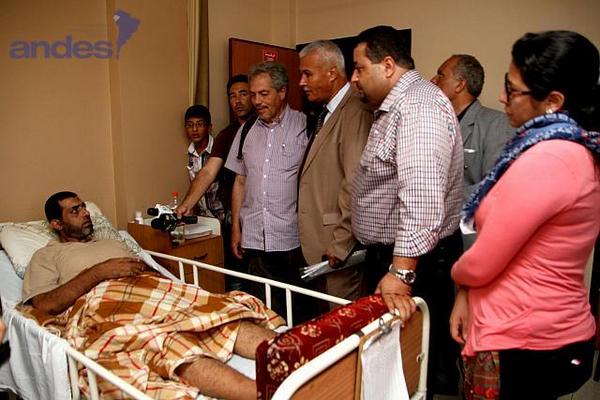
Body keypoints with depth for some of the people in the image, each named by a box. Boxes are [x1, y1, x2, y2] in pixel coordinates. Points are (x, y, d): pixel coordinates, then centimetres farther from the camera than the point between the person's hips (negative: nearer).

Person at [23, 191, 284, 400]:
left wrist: (144, 269, 4)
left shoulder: (114, 243, 39)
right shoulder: (47, 256, 23)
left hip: (150, 291, 6)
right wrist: (99, 271, -3)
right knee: (164, 343, -39)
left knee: (226, 315, -24)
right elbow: (44, 306, 5)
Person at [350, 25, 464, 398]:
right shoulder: (396, 106, 15)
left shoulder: (419, 106, -19)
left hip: (414, 260, -10)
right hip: (390, 256, 10)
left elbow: (422, 196, -31)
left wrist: (401, 272, -32)